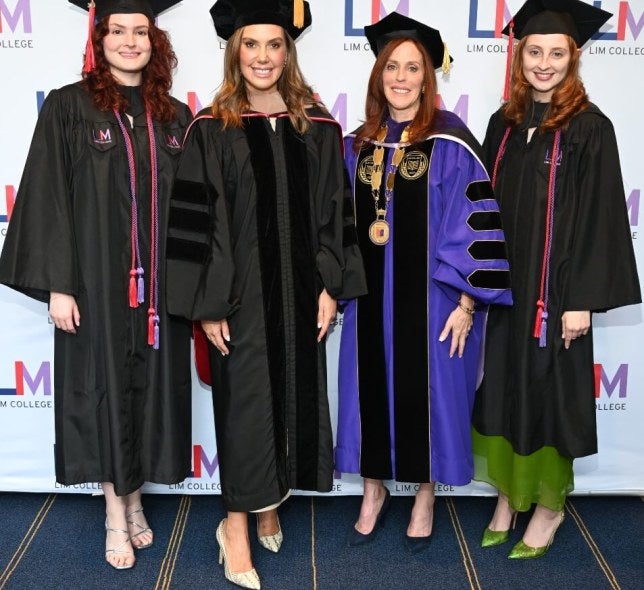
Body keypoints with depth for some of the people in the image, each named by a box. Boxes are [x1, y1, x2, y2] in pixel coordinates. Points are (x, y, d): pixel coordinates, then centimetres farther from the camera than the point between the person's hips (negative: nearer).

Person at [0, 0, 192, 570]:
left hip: (158, 282, 3)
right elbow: (47, 199, -6)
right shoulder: (69, 107, -2)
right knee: (103, 385, 5)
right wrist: (57, 284, -12)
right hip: (96, 279, -3)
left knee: (151, 385, 9)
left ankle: (134, 498, 28)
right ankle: (116, 515, 20)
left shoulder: (175, 117, 8)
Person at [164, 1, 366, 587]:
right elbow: (193, 220, -6)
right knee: (244, 401, 2)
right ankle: (237, 526, 17)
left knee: (295, 395, 11)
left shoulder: (318, 127, 5)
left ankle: (271, 505, 32)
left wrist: (331, 286, -1)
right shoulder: (211, 129, -3)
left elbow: (334, 212, 6)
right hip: (240, 294, -3)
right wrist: (207, 304, -11)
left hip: (300, 291, 3)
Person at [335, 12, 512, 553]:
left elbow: (474, 224, -10)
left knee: (426, 390, 7)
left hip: (430, 297, -4)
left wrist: (467, 301, -14)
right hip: (370, 296, 4)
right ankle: (374, 490, 30)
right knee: (373, 387, 11)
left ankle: (425, 496, 28)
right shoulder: (357, 144, 6)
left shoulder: (450, 142, -8)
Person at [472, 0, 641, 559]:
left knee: (549, 388, 5)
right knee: (504, 384, 11)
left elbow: (598, 217, -10)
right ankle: (508, 495, 28)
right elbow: (488, 204, 10)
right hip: (502, 283, 5)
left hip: (555, 287, -5)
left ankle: (550, 504, 25)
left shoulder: (590, 128, -8)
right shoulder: (504, 123, 7)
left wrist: (582, 300, -15)